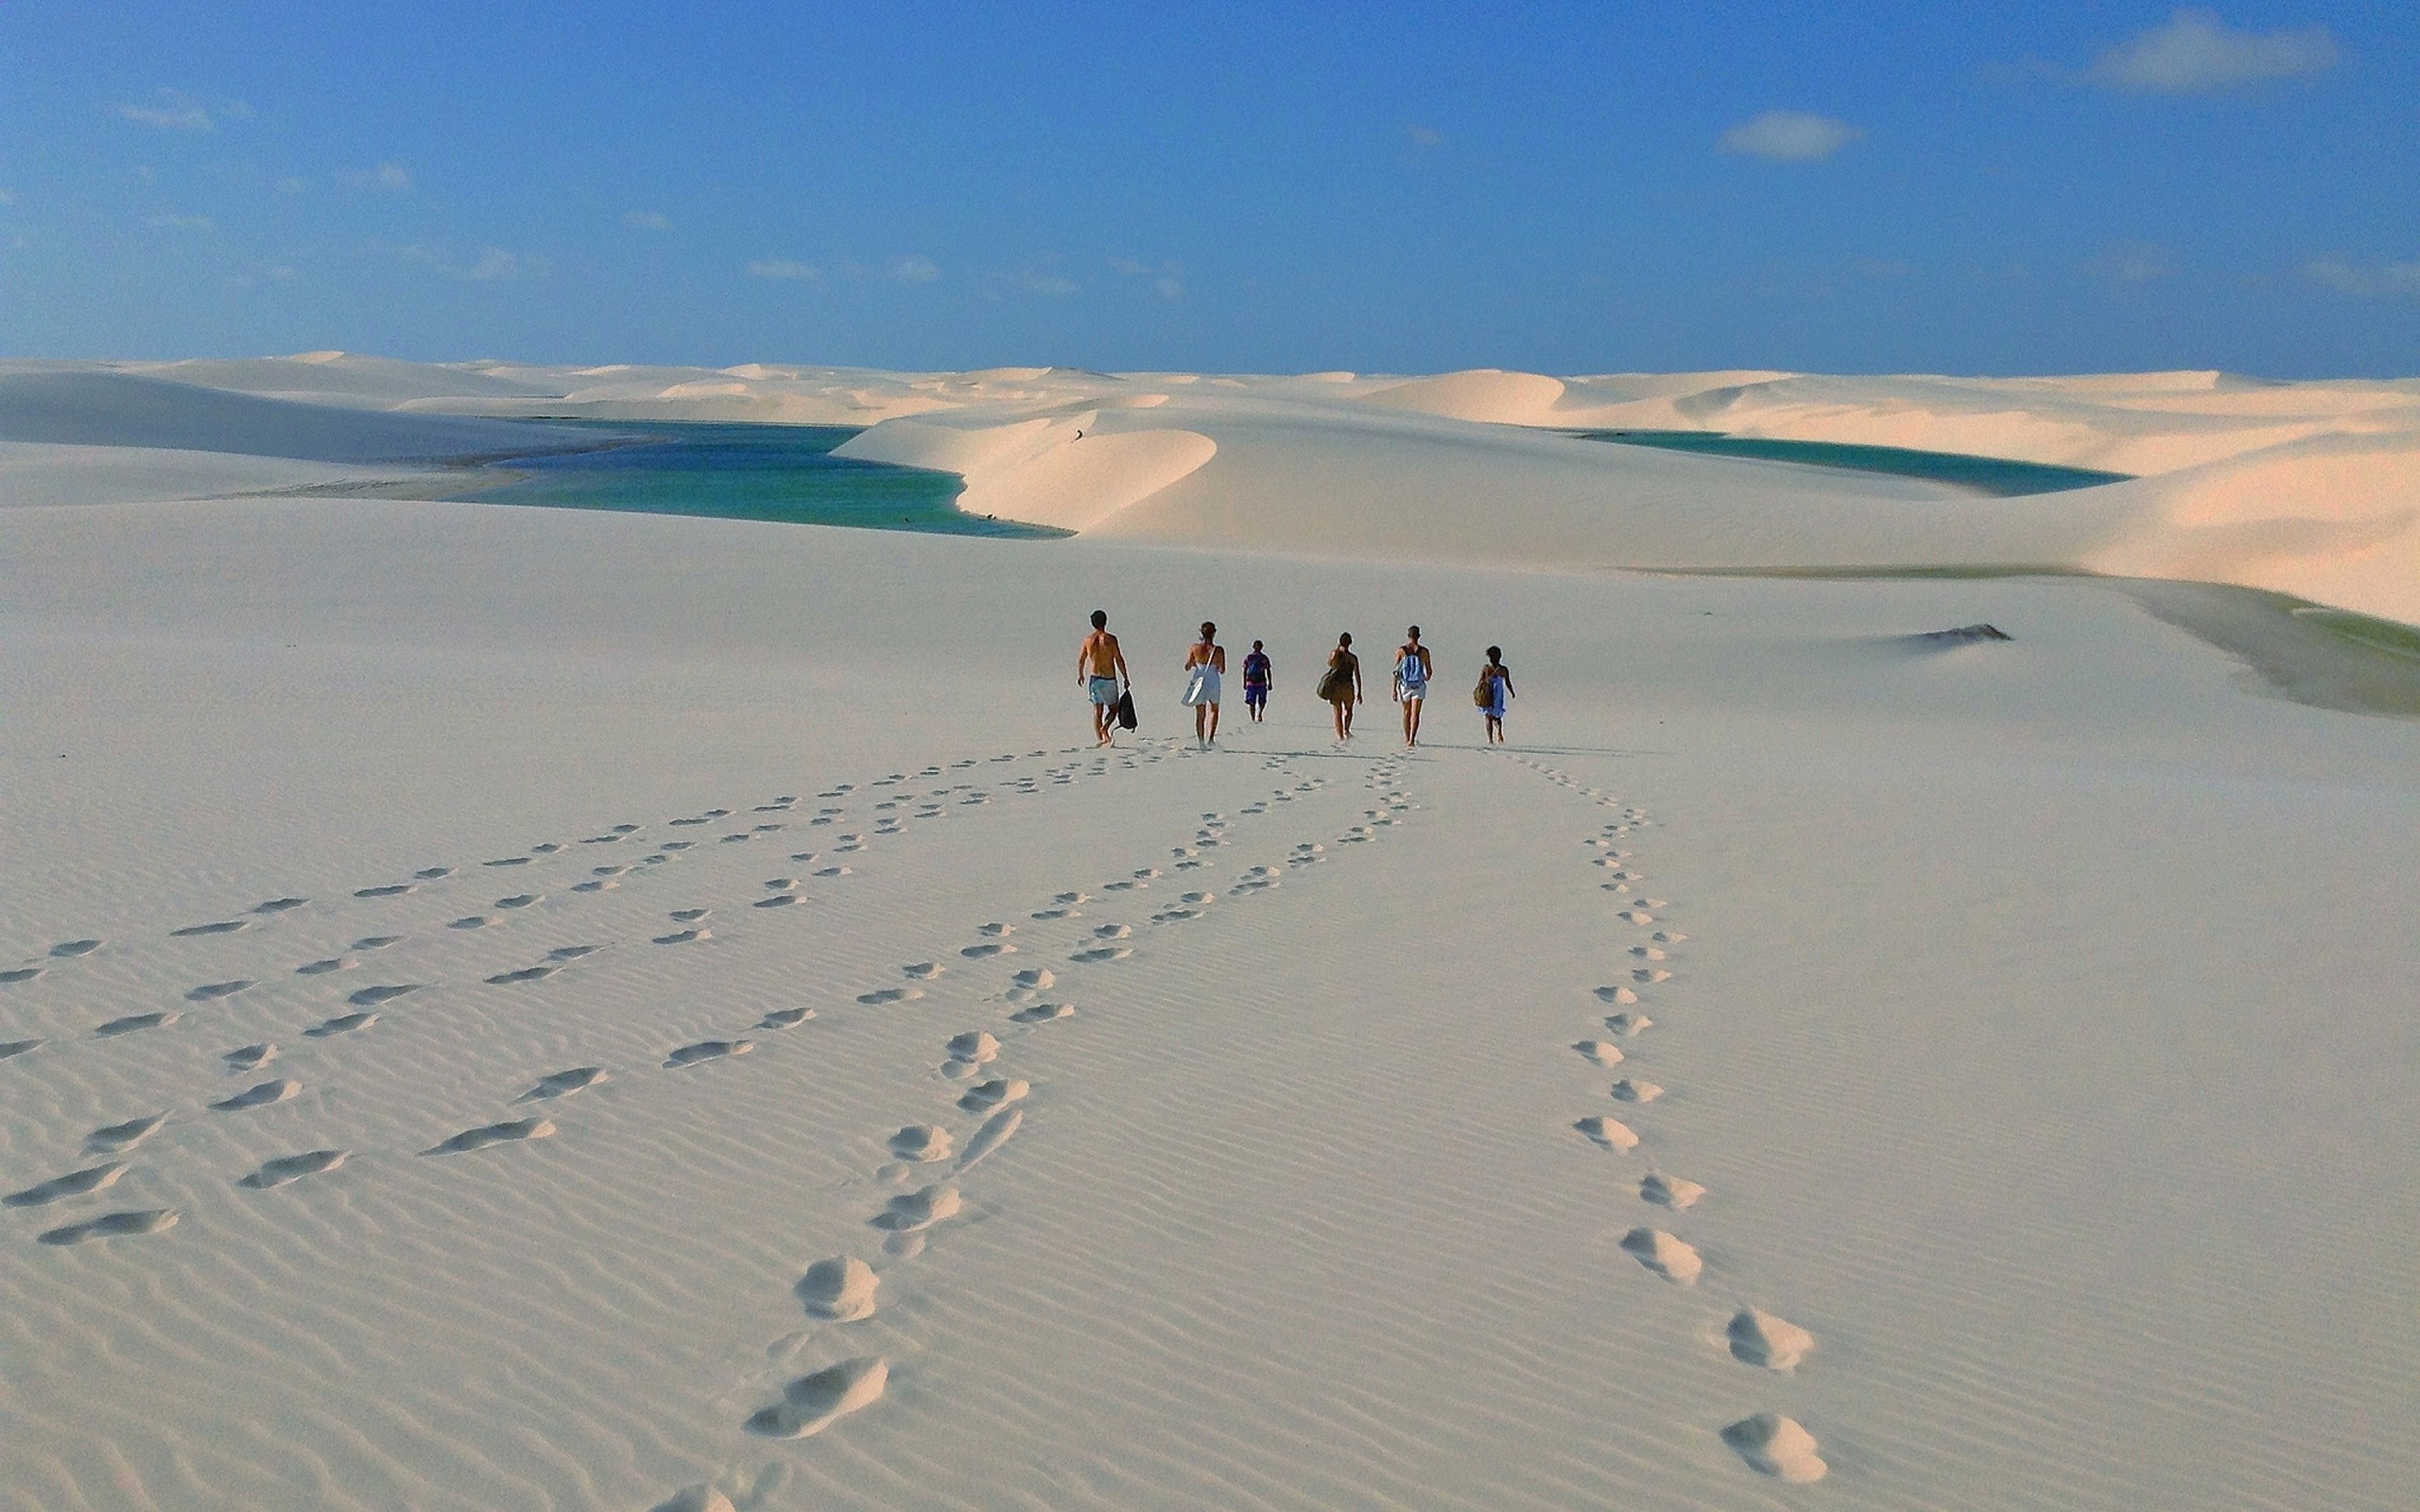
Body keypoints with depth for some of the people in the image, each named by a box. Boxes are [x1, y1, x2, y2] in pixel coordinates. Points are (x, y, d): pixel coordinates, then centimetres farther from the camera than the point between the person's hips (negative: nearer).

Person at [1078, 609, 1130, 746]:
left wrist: (1080, 675, 27)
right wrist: (1125, 678, -3)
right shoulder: (1110, 639, -11)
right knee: (1113, 708, 11)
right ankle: (1105, 728, -15)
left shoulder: (1088, 639, 0)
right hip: (1109, 679, -3)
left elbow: (1080, 660, 10)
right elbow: (1119, 659, -12)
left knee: (1097, 710, 9)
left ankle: (1099, 738, 3)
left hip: (1094, 679, 3)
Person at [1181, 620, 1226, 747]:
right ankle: (1210, 738, 7)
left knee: (1199, 714, 11)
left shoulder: (1194, 648, -5)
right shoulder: (1218, 650, -9)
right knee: (1213, 710, 20)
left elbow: (1187, 667, -1)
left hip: (1198, 681, 1)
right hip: (1213, 682, -1)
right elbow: (1222, 671, -4)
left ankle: (1201, 742, 7)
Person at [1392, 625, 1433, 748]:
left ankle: (1407, 739, 23)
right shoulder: (1423, 651, -4)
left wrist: (1394, 689, 1)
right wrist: (1427, 678, 26)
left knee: (1406, 713, 15)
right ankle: (1412, 739, -14)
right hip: (1419, 686, -1)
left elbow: (1396, 672, -3)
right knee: (1415, 714, -2)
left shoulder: (1400, 650, -3)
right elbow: (1429, 672, 2)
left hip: (1404, 686, 1)